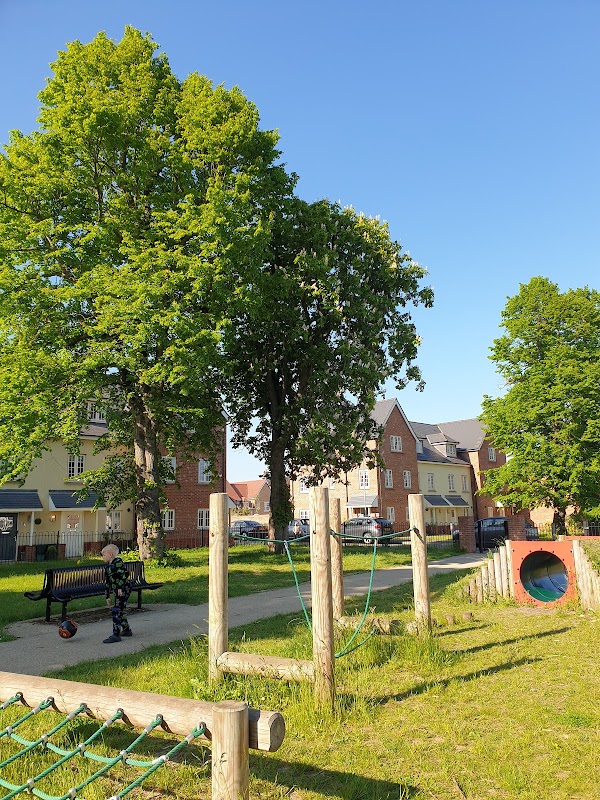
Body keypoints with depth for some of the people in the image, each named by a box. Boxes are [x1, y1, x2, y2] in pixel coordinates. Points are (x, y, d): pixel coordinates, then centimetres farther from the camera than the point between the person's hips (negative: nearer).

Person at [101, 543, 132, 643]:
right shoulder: (107, 567, 17)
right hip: (116, 591, 9)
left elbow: (125, 574, -20)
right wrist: (108, 596, 22)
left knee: (117, 610, -11)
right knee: (121, 610, 17)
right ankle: (126, 630, 31)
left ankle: (116, 634, -9)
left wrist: (120, 587, -24)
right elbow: (108, 583, 22)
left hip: (123, 589, -9)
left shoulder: (118, 562, -10)